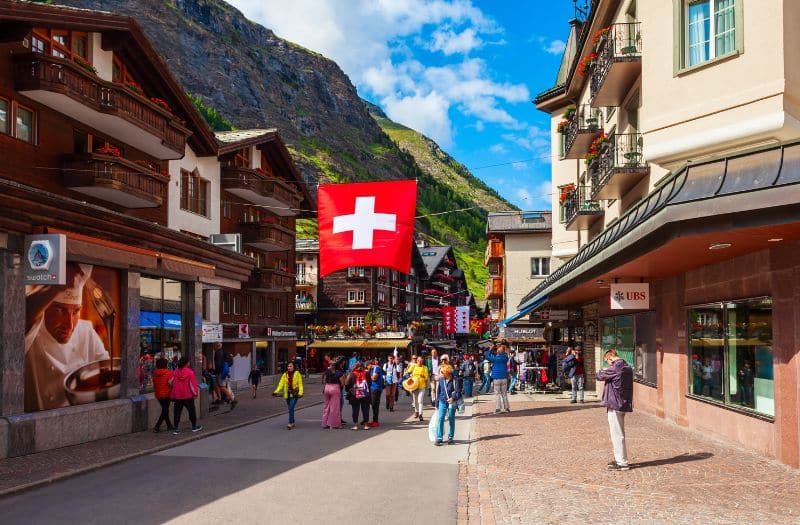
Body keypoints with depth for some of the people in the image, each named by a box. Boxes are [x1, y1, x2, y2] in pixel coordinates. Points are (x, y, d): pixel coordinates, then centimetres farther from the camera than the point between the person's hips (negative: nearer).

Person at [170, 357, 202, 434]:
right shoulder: (190, 372, -12)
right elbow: (192, 384, -11)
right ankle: (194, 426, 23)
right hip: (188, 396, -2)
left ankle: (176, 428, 8)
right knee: (191, 411, 13)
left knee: (177, 412, 8)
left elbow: (170, 382, 1)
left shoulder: (175, 372, -4)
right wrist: (195, 393, 0)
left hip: (177, 396, 2)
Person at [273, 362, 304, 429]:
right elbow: (281, 383, -1)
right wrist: (276, 391, -14)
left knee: (291, 408, -14)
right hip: (287, 394, 4)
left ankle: (290, 423, -12)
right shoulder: (285, 374, 6)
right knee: (290, 408, 13)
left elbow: (300, 384, -6)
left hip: (294, 394, -4)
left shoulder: (297, 374, -3)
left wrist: (300, 393, -19)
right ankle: (293, 422, 27)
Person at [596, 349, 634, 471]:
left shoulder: (615, 368, -18)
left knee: (617, 434, -4)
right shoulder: (627, 367, 12)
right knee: (618, 433, 19)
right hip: (623, 404, 10)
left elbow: (599, 375, -10)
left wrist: (599, 373, 10)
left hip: (615, 404, -10)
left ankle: (622, 462, -1)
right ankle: (619, 459, 28)